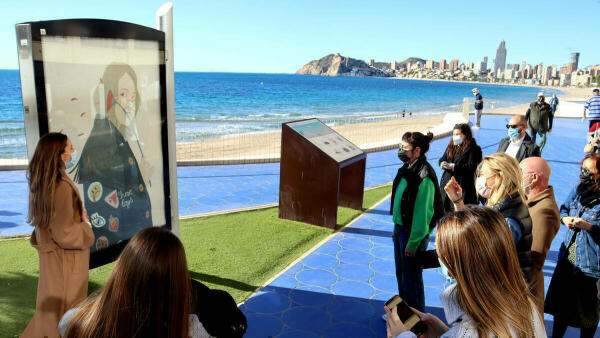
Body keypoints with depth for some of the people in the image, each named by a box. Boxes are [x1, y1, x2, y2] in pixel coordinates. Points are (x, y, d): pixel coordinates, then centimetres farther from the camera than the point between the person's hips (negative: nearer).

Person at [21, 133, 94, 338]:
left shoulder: (41, 184, 0)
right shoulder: (62, 187, -28)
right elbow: (65, 234, -25)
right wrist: (86, 225, -9)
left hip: (49, 259, 8)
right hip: (65, 261, -8)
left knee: (50, 309, 25)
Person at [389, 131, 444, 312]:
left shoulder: (424, 176, -22)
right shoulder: (407, 168, 6)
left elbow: (422, 212, -22)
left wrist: (413, 243, -18)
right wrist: (396, 229, 17)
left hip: (414, 233, -9)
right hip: (400, 228, 9)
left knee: (411, 277, 5)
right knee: (401, 274, 21)